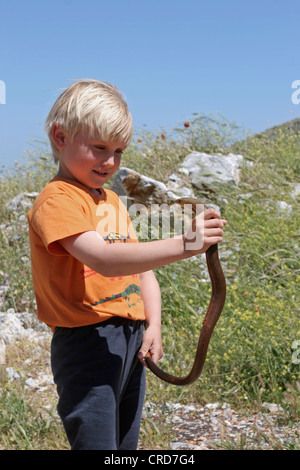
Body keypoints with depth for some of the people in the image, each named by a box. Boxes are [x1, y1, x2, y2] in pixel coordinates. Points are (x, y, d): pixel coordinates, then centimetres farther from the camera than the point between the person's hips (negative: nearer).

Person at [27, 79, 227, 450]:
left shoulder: (112, 201, 16)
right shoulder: (57, 200, -13)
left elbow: (142, 268, 16)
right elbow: (105, 260, -28)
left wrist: (153, 326, 2)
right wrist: (183, 245, -34)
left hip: (131, 341, 9)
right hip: (88, 342, -9)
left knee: (126, 443, 16)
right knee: (97, 442, -8)